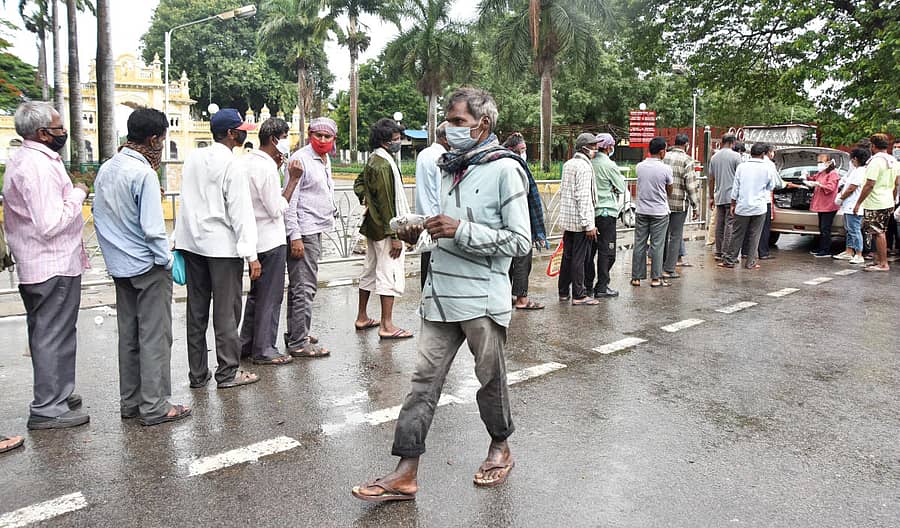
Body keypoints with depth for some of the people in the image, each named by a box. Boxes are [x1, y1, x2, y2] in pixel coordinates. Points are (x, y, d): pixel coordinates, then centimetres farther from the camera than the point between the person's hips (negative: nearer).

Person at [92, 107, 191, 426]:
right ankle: (154, 406, 7)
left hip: (119, 265, 8)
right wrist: (166, 260, -10)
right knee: (155, 336, 0)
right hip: (148, 267, -8)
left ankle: (130, 402, 25)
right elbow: (153, 228, -20)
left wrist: (115, 252, 17)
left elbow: (99, 216, 14)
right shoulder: (143, 173, -18)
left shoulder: (105, 169, 7)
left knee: (129, 335, 15)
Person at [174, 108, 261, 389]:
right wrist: (251, 255, -15)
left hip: (192, 242, 7)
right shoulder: (232, 166, -12)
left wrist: (180, 240, 16)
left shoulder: (193, 158, 8)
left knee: (196, 310, 11)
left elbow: (188, 200, 11)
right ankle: (228, 372, 10)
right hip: (223, 246, -7)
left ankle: (197, 374, 19)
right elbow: (241, 213, -16)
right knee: (226, 310, 2)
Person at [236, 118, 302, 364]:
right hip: (271, 239, -9)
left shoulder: (243, 161, 8)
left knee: (256, 292, 19)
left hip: (254, 239, 9)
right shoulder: (266, 168, -19)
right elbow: (277, 209, -18)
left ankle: (246, 344, 27)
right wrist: (293, 179, -14)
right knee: (270, 296, 1)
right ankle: (264, 350, 10)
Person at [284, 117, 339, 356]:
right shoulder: (301, 159, -12)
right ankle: (299, 343, -3)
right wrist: (295, 237, -21)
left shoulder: (325, 160, 16)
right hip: (303, 232, -9)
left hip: (317, 230, 9)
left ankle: (294, 333, 26)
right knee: (305, 287, -8)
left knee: (299, 285, 16)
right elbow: (289, 200, -17)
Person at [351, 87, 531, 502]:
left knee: (491, 378, 12)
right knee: (424, 379, 3)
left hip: (483, 299, -6)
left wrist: (462, 230, -20)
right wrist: (418, 231, 4)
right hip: (440, 294, 6)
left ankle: (500, 449, 36)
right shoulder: (449, 167, 14)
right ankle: (405, 474, 9)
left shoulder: (504, 169, -9)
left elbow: (521, 241, -14)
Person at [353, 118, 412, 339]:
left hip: (373, 226, 10)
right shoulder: (383, 165, -19)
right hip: (384, 228, -10)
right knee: (390, 274, -6)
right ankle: (387, 326, -3)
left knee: (370, 271, 17)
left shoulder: (373, 160, 12)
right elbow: (386, 202, -21)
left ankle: (362, 317, 27)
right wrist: (394, 235, -20)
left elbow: (359, 183, 28)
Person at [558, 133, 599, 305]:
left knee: (567, 256, 14)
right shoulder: (584, 166, -14)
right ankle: (579, 295, 3)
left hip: (566, 220, 9)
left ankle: (563, 292, 22)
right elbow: (583, 197, -20)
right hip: (580, 221, -9)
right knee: (579, 258, -3)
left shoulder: (567, 164, 13)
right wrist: (589, 224, -19)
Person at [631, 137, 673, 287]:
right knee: (657, 245, 4)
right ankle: (656, 278, 8)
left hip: (641, 211, 3)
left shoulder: (639, 167, -1)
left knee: (639, 244, 8)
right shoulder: (665, 169, -11)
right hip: (660, 211, -3)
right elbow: (669, 191, 2)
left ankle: (636, 277, 11)